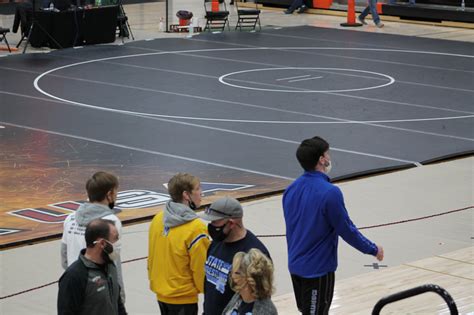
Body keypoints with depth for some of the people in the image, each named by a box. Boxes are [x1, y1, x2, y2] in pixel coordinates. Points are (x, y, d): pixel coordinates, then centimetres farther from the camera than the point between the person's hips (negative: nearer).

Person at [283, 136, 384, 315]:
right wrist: (373, 249, -1)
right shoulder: (330, 193, -22)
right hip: (318, 269, -7)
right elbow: (347, 230, -15)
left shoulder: (291, 190, 0)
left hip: (295, 265, 7)